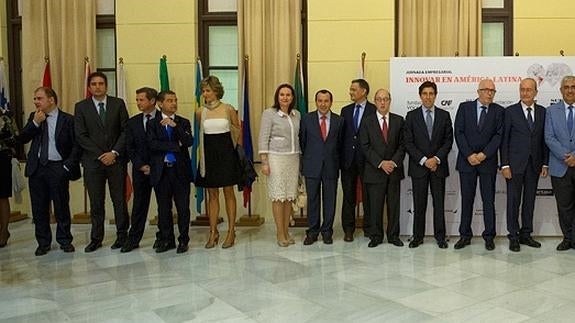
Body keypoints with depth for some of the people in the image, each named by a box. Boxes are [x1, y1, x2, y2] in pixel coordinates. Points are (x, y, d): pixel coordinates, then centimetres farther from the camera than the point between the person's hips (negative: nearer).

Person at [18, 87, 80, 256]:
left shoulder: (68, 119, -2)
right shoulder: (33, 117, 11)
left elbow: (76, 145, -3)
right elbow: (21, 139, 4)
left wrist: (68, 166, -11)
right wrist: (35, 123, -7)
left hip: (57, 168, -4)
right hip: (37, 168, 4)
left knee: (62, 206, 2)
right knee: (39, 208, 8)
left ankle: (64, 240, 16)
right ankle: (43, 242, 20)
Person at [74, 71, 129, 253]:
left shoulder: (118, 104, 6)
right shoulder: (81, 107, 5)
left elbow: (125, 130, 1)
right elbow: (80, 135, -1)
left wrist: (114, 153, -9)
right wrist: (100, 155, -9)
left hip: (116, 159, 0)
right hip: (92, 161, 0)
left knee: (119, 200, 4)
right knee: (96, 202, 5)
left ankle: (122, 236, 15)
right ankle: (96, 239, 14)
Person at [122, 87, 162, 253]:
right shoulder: (133, 122, 9)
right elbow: (130, 147, 8)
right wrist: (141, 165, -5)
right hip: (140, 169, 3)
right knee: (139, 204, 5)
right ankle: (133, 239, 10)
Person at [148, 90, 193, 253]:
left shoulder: (183, 122, 8)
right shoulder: (153, 124, 6)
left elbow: (189, 142, -8)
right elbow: (152, 144, -8)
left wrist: (175, 125, -16)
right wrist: (176, 145, -10)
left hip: (180, 170, 0)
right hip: (161, 171, 0)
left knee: (183, 208, 2)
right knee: (163, 208, 8)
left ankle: (183, 240, 14)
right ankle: (167, 240, 20)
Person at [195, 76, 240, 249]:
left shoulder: (228, 109, -4)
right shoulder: (200, 112, 2)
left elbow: (238, 129, 10)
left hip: (226, 153, -2)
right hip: (209, 154, 3)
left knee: (229, 192, 3)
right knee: (212, 194, 6)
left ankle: (231, 232, 10)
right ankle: (213, 232, 12)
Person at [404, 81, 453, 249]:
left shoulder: (444, 115, 7)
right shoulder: (411, 116, 3)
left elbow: (448, 140, 3)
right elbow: (408, 142, -2)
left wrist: (436, 159, -10)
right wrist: (424, 160, -11)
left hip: (438, 166, 1)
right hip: (418, 166, -1)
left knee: (439, 203, 5)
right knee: (419, 204, 4)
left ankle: (440, 236, 14)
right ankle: (418, 236, 13)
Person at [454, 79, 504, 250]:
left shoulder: (498, 110, 3)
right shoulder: (464, 107, 3)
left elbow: (498, 135, -3)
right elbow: (459, 133, -3)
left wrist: (483, 154, -14)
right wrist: (469, 155, -12)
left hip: (488, 161, 0)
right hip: (466, 160, 0)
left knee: (489, 200, 4)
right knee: (466, 199, 6)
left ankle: (489, 236, 14)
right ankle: (465, 235, 14)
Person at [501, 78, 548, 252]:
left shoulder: (542, 112, 7)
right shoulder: (510, 111, -3)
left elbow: (544, 139, 8)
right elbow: (504, 140, -4)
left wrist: (545, 163, 3)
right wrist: (505, 165, -10)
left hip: (534, 164, 3)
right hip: (515, 164, -3)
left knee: (529, 200, 10)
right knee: (513, 201, 2)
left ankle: (526, 234, 21)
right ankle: (513, 236, 12)